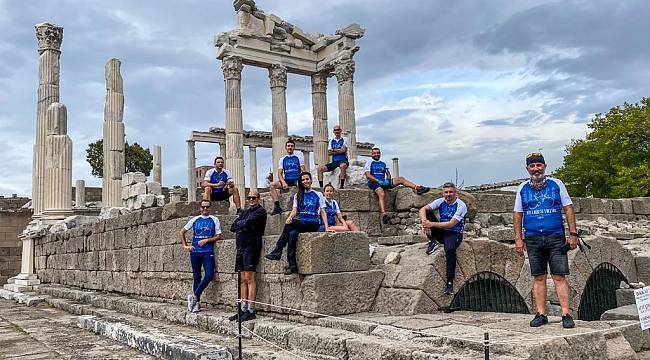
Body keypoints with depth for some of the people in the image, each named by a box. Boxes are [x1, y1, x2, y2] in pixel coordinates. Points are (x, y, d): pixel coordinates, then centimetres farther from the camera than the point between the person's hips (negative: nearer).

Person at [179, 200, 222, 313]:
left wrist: (206, 240, -10)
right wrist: (185, 246, 9)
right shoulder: (195, 220, 9)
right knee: (196, 277, 6)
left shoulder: (214, 220, 4)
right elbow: (182, 232, 17)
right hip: (195, 252, 1)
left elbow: (218, 236, 2)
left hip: (208, 252, -1)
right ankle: (196, 302, 13)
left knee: (209, 275, -14)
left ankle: (194, 296, 1)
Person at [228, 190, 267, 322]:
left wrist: (241, 224, 4)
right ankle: (242, 310, 10)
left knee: (249, 279, -10)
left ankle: (250, 311, -9)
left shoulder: (260, 211, -1)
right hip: (241, 248, 7)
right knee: (242, 280, 7)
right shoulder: (245, 212, 23)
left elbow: (248, 223, -15)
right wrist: (244, 225, -3)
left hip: (251, 247, -7)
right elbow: (233, 227, 14)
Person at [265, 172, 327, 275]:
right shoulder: (297, 195, 21)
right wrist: (290, 217, -15)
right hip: (299, 223, 3)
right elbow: (295, 210, 9)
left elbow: (322, 212, 6)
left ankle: (277, 251, -25)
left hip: (312, 224, -3)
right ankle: (292, 265, -34)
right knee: (292, 234, -32)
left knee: (290, 224, -30)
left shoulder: (318, 195, 13)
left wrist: (326, 227, -7)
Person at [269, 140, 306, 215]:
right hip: (286, 180, 3)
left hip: (296, 180, -3)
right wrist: (283, 182, -12)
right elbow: (279, 174, 8)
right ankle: (277, 207, -25)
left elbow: (303, 171, 2)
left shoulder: (298, 157, 8)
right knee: (272, 185, -23)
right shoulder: (282, 159, 15)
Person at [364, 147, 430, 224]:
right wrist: (379, 181, -14)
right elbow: (368, 175, -3)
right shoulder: (369, 163, 9)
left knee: (401, 179, -13)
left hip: (384, 182, 6)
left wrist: (387, 180, -1)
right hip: (374, 183, -6)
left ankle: (417, 188, -29)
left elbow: (388, 174, 24)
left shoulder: (383, 164, 27)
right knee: (381, 194, -36)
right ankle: (383, 215, -55)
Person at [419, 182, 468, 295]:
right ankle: (432, 242, -9)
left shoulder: (461, 205, -13)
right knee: (427, 213, -13)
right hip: (441, 232, 5)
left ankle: (449, 282, -30)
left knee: (450, 250, -37)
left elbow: (451, 224, -23)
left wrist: (432, 224, -29)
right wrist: (424, 222, -31)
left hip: (454, 234, -5)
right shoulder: (441, 201, 1)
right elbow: (423, 209, -10)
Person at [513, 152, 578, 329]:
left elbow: (568, 209, 5)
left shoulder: (556, 184, 4)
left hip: (555, 237, -2)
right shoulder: (523, 188, 9)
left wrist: (573, 234, -2)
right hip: (533, 239, 2)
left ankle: (566, 314, 0)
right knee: (538, 278, 6)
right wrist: (518, 238, 4)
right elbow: (517, 214, 11)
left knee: (559, 277, -4)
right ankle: (541, 314, 12)